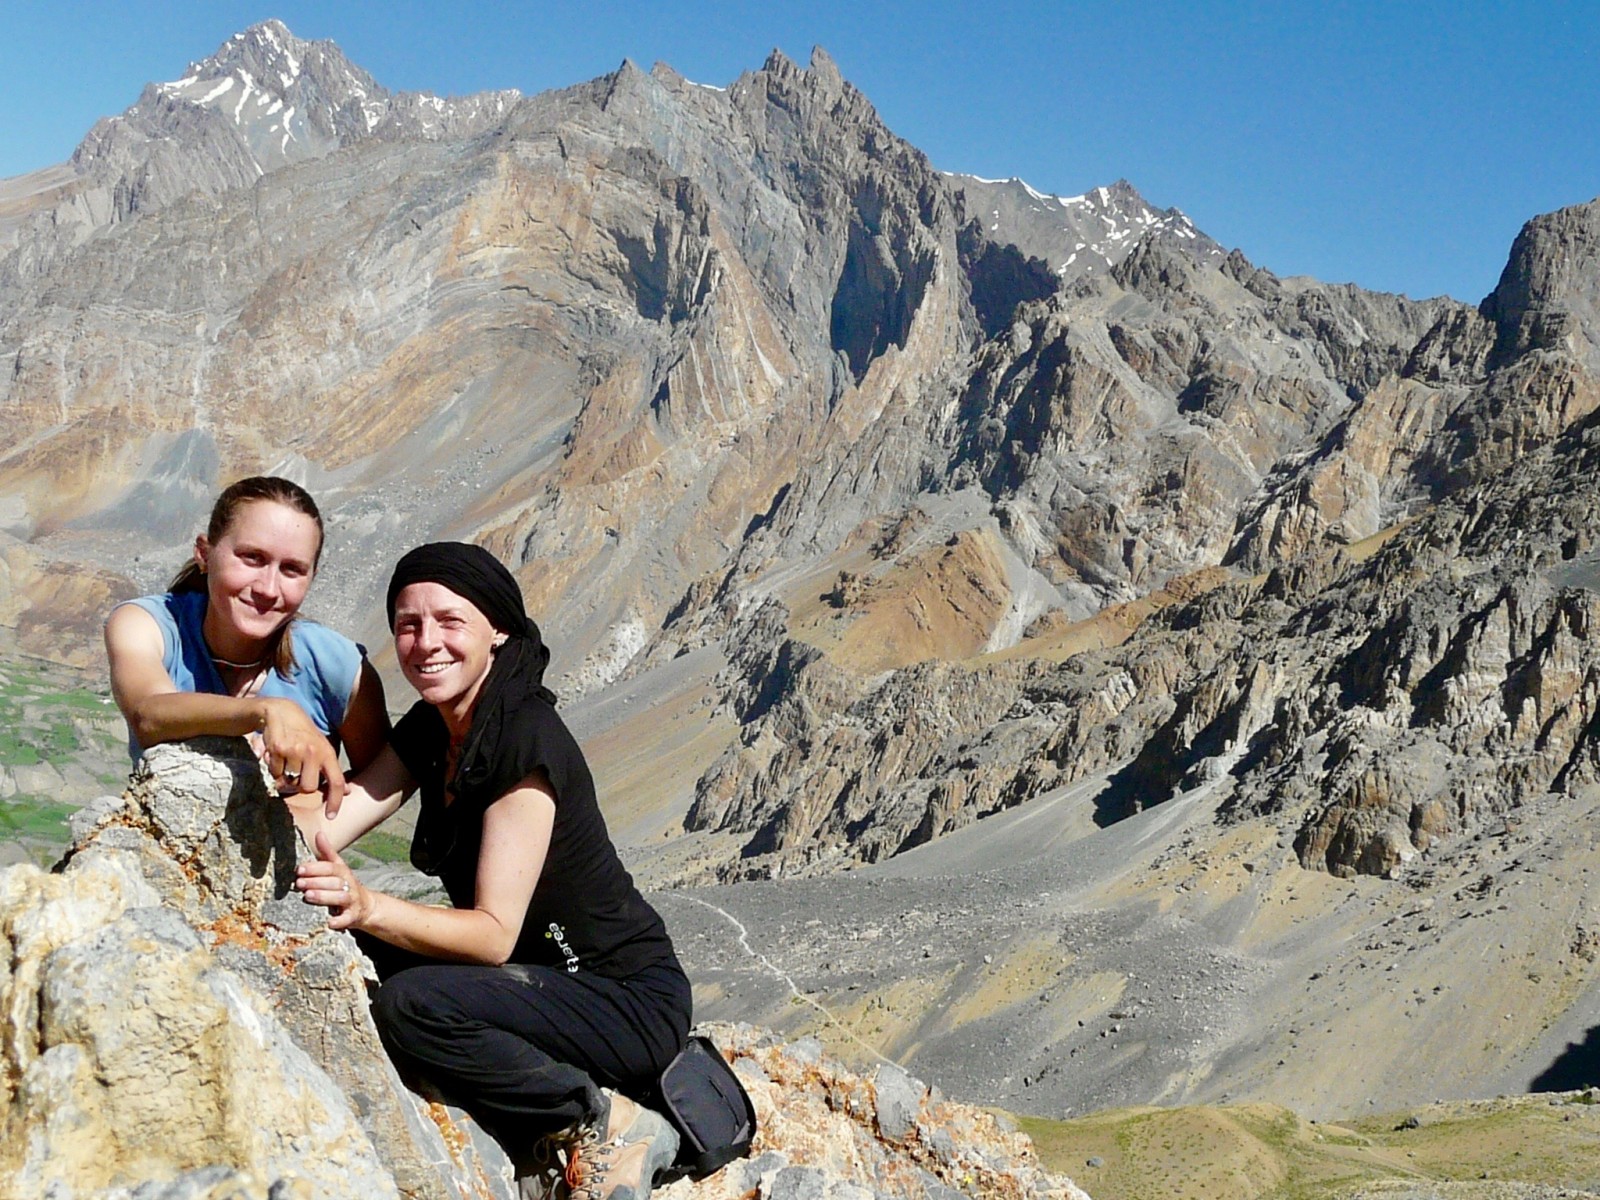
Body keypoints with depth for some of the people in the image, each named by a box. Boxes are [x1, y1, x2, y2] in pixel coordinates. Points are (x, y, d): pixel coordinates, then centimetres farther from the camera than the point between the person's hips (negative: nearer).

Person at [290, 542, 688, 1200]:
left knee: (411, 1003, -27)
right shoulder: (428, 730, 4)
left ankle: (609, 1125, -8)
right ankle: (524, 1135, 3)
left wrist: (369, 907, -40)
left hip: (633, 1004, -9)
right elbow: (320, 829, -9)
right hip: (548, 981, 9)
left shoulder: (528, 739, -22)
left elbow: (495, 935, -26)